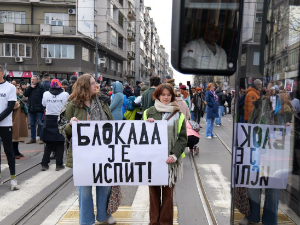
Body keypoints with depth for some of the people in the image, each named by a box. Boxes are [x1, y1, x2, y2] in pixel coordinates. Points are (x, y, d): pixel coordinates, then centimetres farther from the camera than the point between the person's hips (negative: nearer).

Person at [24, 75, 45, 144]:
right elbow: (25, 94, 3)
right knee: (32, 124, 11)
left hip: (39, 108, -6)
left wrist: (44, 107, -16)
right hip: (31, 108, 6)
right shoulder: (30, 87, 14)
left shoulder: (41, 87, -4)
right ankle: (33, 138, 19)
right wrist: (30, 87, -7)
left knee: (40, 123, -1)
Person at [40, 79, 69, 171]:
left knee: (48, 143, 12)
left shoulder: (46, 94, -1)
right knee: (60, 144, 6)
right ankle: (59, 164, 9)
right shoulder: (65, 94, -8)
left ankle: (44, 164, 14)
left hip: (49, 119, 2)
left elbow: (44, 104, 13)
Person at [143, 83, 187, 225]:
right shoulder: (149, 112, 8)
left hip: (170, 160, -1)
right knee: (154, 191, 8)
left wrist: (175, 155, -12)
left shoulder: (178, 115, 6)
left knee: (168, 192, 6)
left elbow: (182, 138, 1)